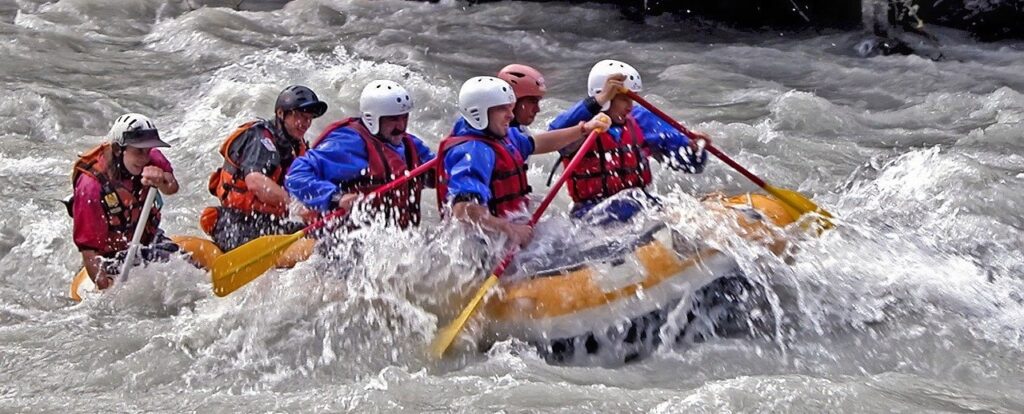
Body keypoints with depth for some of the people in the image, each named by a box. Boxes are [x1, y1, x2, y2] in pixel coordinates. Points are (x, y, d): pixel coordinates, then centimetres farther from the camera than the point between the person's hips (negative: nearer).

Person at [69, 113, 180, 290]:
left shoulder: (150, 159, -8)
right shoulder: (91, 185, -23)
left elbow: (172, 188, -28)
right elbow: (87, 247, -22)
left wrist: (162, 180, -53)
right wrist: (107, 289, -33)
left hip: (150, 240, 5)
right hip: (113, 257, -5)